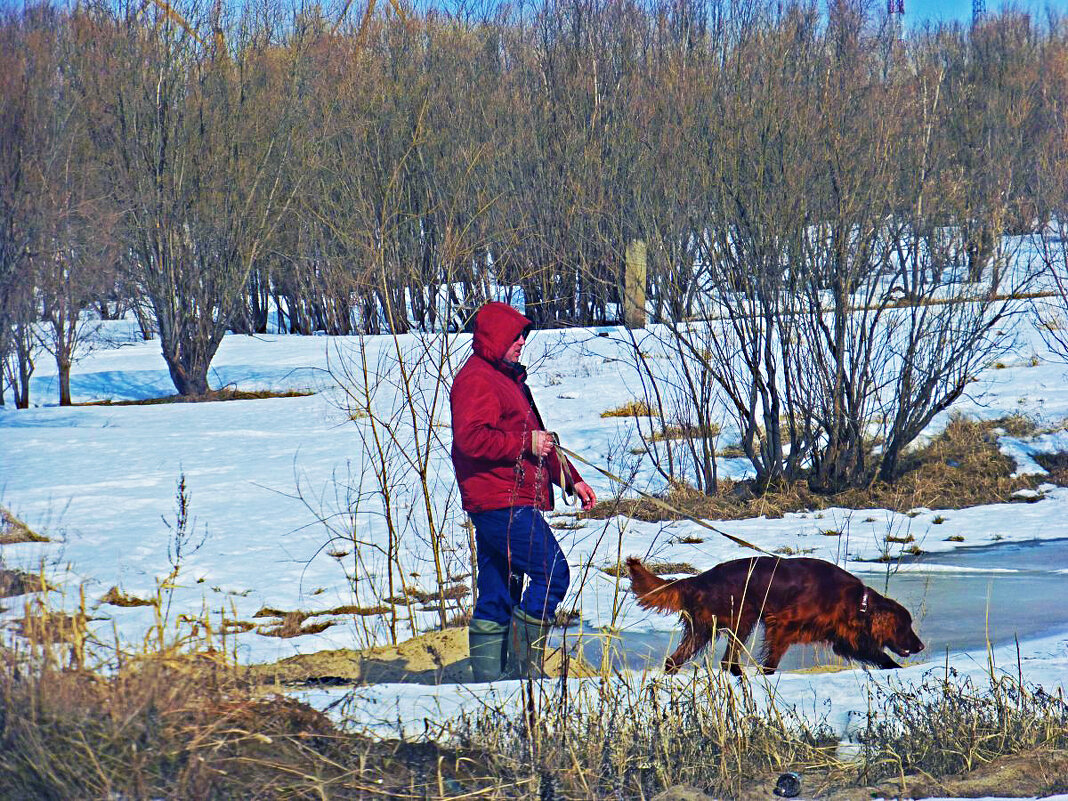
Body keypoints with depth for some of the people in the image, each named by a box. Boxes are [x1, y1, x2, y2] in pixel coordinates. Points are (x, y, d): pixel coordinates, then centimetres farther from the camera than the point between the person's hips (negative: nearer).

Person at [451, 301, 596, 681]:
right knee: (552, 572, -13)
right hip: (500, 503, -10)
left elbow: (539, 440, 31)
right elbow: (471, 438, -23)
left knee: (497, 597, 9)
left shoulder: (509, 379, 24)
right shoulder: (475, 380, -10)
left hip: (514, 503, 10)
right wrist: (526, 444, -18)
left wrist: (572, 479, 26)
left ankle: (487, 677, 10)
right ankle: (525, 664, -11)